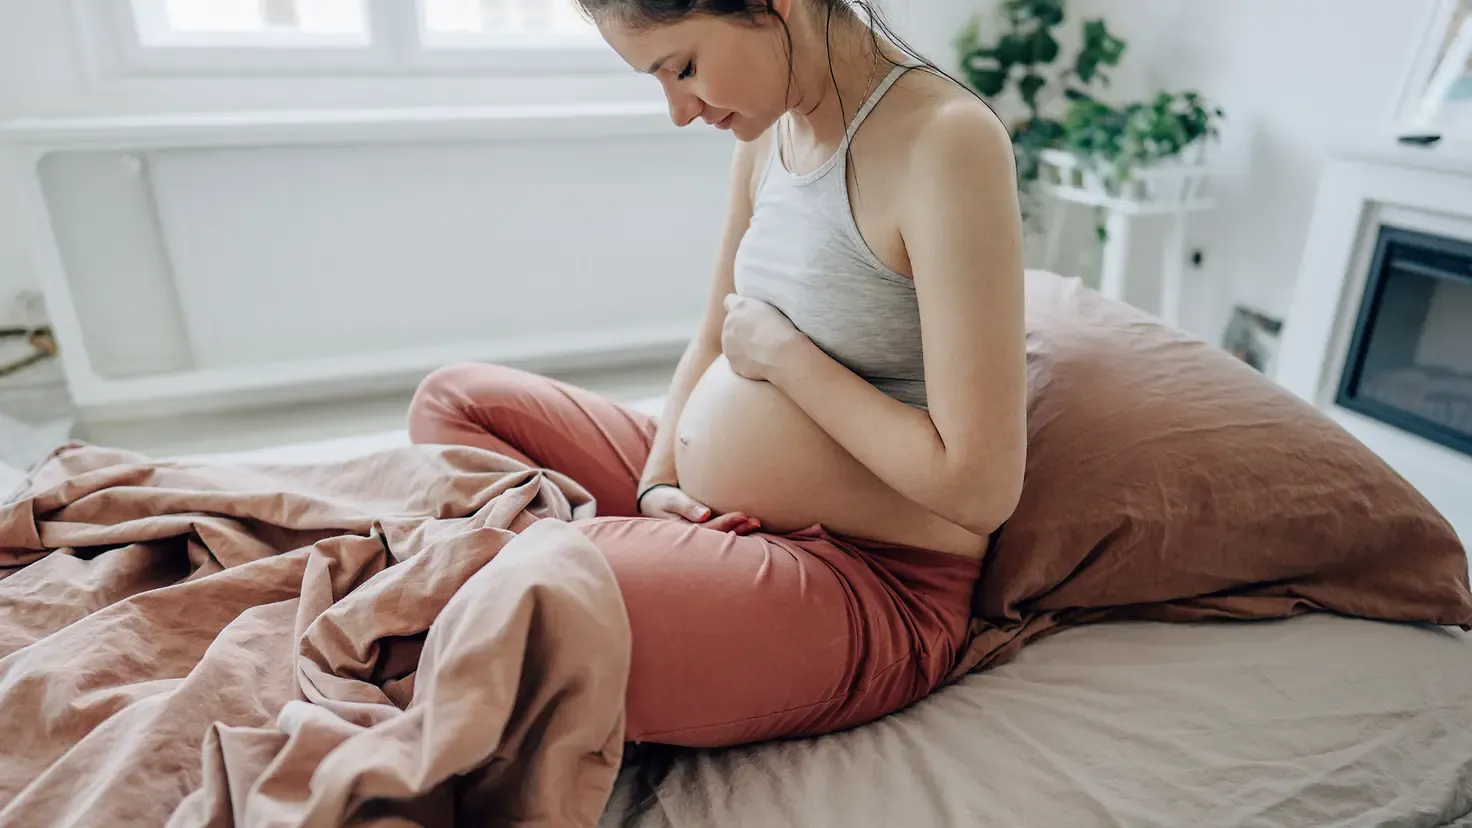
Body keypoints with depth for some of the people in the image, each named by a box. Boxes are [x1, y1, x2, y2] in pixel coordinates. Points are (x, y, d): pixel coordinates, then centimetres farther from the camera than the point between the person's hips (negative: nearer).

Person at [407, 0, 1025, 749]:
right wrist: (656, 484, -2)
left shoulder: (945, 140, -20)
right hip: (711, 516, 9)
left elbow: (980, 488, -23)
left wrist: (783, 355, -15)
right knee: (454, 399, 12)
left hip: (871, 583, -9)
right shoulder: (768, 129, 5)